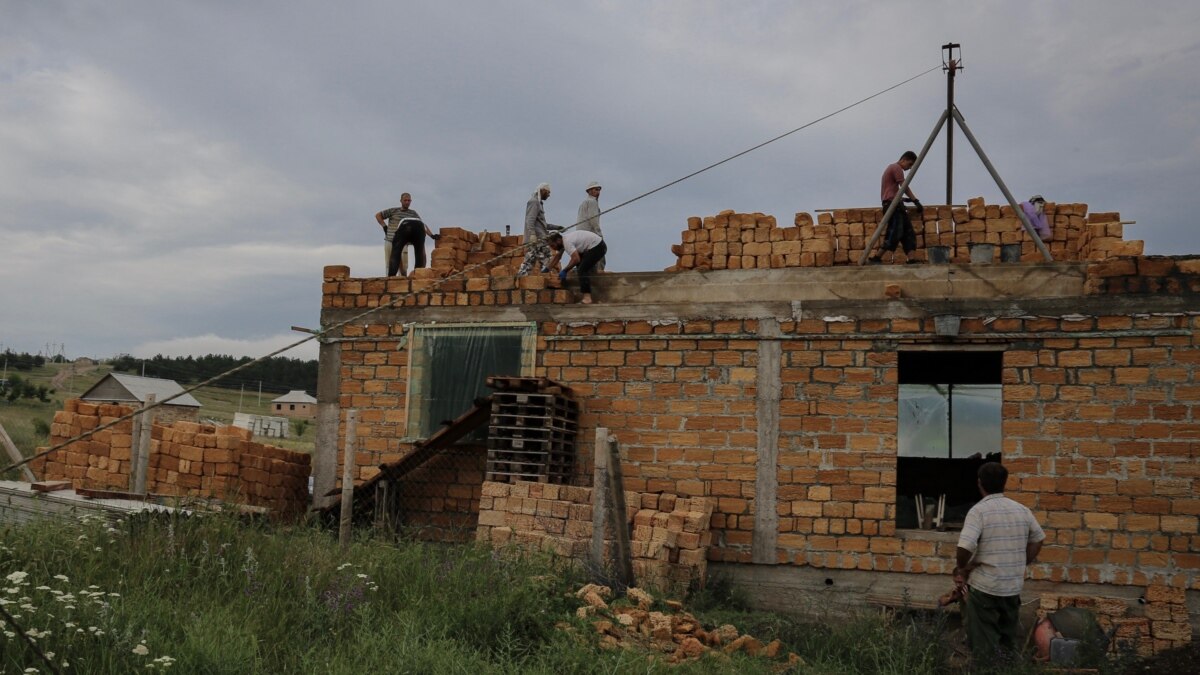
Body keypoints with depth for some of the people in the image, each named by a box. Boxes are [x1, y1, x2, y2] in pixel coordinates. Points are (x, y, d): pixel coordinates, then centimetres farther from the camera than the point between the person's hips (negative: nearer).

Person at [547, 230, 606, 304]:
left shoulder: (567, 242, -23)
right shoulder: (562, 240, 9)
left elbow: (576, 259, -32)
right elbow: (557, 256, 23)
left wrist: (565, 271, -23)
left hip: (598, 247, -11)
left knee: (582, 270, -18)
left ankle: (587, 297, -23)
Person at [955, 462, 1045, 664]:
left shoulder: (979, 510, -16)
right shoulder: (1022, 510, 3)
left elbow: (965, 547, -27)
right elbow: (1038, 540, 15)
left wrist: (962, 567, -8)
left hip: (984, 585, -5)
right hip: (1014, 585, 5)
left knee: (984, 642, 8)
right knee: (1010, 634, 22)